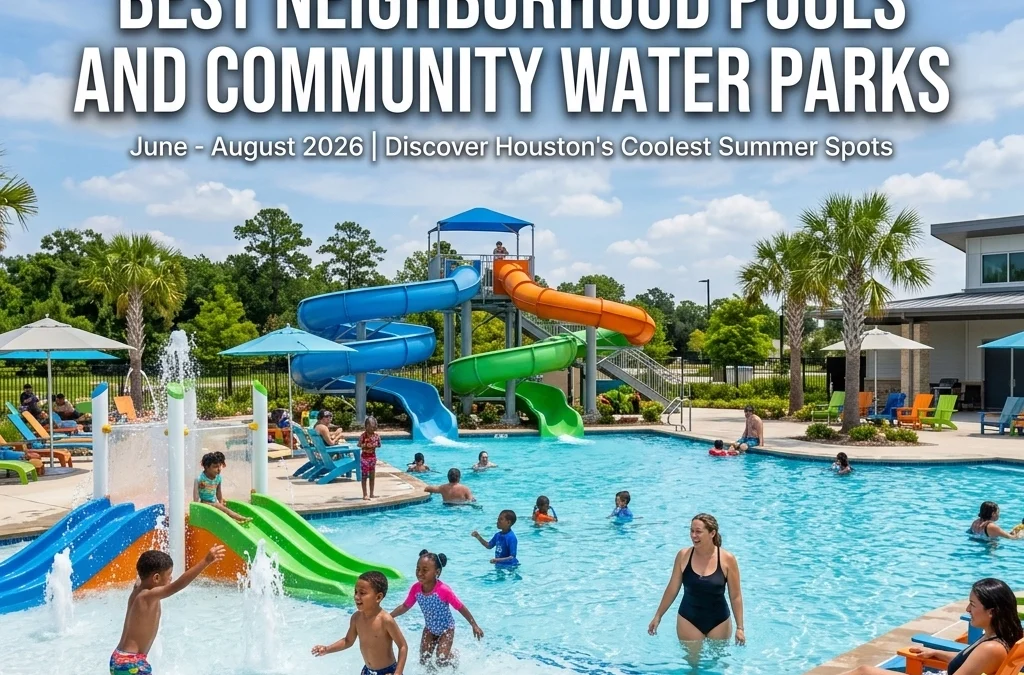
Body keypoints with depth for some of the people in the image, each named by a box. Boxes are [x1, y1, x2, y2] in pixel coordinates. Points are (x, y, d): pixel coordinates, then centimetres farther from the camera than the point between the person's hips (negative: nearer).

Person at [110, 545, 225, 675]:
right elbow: (178, 585, -39)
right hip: (132, 664, -10)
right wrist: (206, 561, -47)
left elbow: (142, 576, 29)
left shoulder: (138, 589, 4)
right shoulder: (150, 595, -23)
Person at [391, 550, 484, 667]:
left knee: (441, 660, -11)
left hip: (446, 629, -4)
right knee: (423, 660, 3)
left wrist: (474, 626, -16)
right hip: (429, 628, 4)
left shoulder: (443, 590, -33)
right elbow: (405, 606, -3)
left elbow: (461, 608, -22)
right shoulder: (416, 588, -20)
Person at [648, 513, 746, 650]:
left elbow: (735, 596, -4)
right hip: (688, 621, 1)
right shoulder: (683, 556, -8)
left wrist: (740, 627, -6)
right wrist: (658, 616, 5)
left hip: (719, 622, 0)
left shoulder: (727, 559, -11)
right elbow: (672, 590, 2)